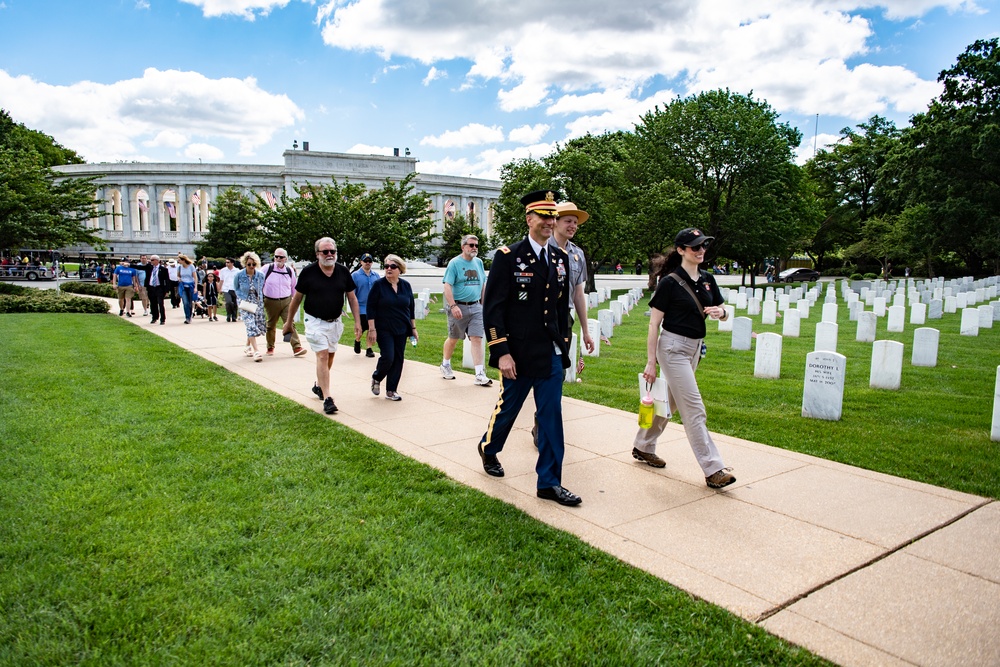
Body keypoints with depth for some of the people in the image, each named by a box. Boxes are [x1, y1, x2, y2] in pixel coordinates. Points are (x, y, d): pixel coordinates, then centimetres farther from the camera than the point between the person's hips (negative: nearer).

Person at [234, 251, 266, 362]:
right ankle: (256, 351, -15)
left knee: (259, 326, 7)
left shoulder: (260, 275, -3)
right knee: (251, 326, -14)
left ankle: (248, 346, 32)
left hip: (258, 304, 3)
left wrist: (261, 300, 6)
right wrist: (242, 299, -1)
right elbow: (236, 289, 8)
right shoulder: (239, 276, -8)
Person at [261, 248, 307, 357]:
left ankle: (297, 348, -15)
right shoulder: (267, 269, -3)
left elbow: (294, 286, 18)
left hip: (286, 301, 1)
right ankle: (270, 348, 27)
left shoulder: (290, 270, 5)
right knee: (271, 326, 11)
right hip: (271, 302, 0)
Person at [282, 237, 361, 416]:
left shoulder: (343, 271, -3)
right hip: (315, 321, -4)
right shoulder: (308, 272, -10)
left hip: (335, 321, 4)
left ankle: (319, 385, 40)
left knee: (330, 356, 16)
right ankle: (327, 398, -13)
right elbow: (297, 298, 1)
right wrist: (289, 321, 7)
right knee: (322, 356, -13)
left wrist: (358, 322, -2)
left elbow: (352, 298, 4)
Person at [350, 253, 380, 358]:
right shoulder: (355, 275, -3)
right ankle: (357, 341, 33)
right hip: (361, 308, -3)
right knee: (362, 328, 1)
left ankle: (369, 349, 16)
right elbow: (351, 293, -4)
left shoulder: (376, 276, 7)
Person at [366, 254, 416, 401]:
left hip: (401, 330, 4)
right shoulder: (378, 285, -6)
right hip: (384, 330, -4)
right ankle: (376, 378, 18)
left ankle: (391, 390, 14)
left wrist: (413, 328, 10)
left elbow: (411, 308, 12)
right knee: (387, 357, -12)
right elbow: (370, 308, -7)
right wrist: (372, 329, -12)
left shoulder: (406, 286, 5)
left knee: (398, 359, 4)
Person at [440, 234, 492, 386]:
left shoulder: (479, 262, 9)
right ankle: (445, 365, 35)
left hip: (475, 307, 4)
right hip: (458, 307, -4)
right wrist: (453, 306, -22)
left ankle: (480, 375, -6)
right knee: (453, 339, 11)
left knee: (477, 338, -5)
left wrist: (483, 304, 14)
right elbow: (447, 286, -14)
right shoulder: (454, 263, -8)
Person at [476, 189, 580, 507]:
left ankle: (550, 482, 15)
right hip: (519, 354, -5)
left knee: (552, 417, 5)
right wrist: (502, 352, -17)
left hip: (551, 355, 5)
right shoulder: (508, 257, -9)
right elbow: (492, 307, -12)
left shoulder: (561, 258, 8)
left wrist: (563, 345, 12)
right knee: (507, 408, 13)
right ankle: (489, 448, 43)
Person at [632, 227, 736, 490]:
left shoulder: (707, 279, 8)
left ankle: (643, 447, 33)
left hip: (695, 347, 8)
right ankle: (713, 469, -1)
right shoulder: (670, 282, -12)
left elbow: (723, 312, 16)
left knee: (670, 402, 17)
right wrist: (651, 362, -15)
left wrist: (720, 312, -10)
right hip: (673, 347, -8)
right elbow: (654, 323, -12)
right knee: (694, 408, -7)